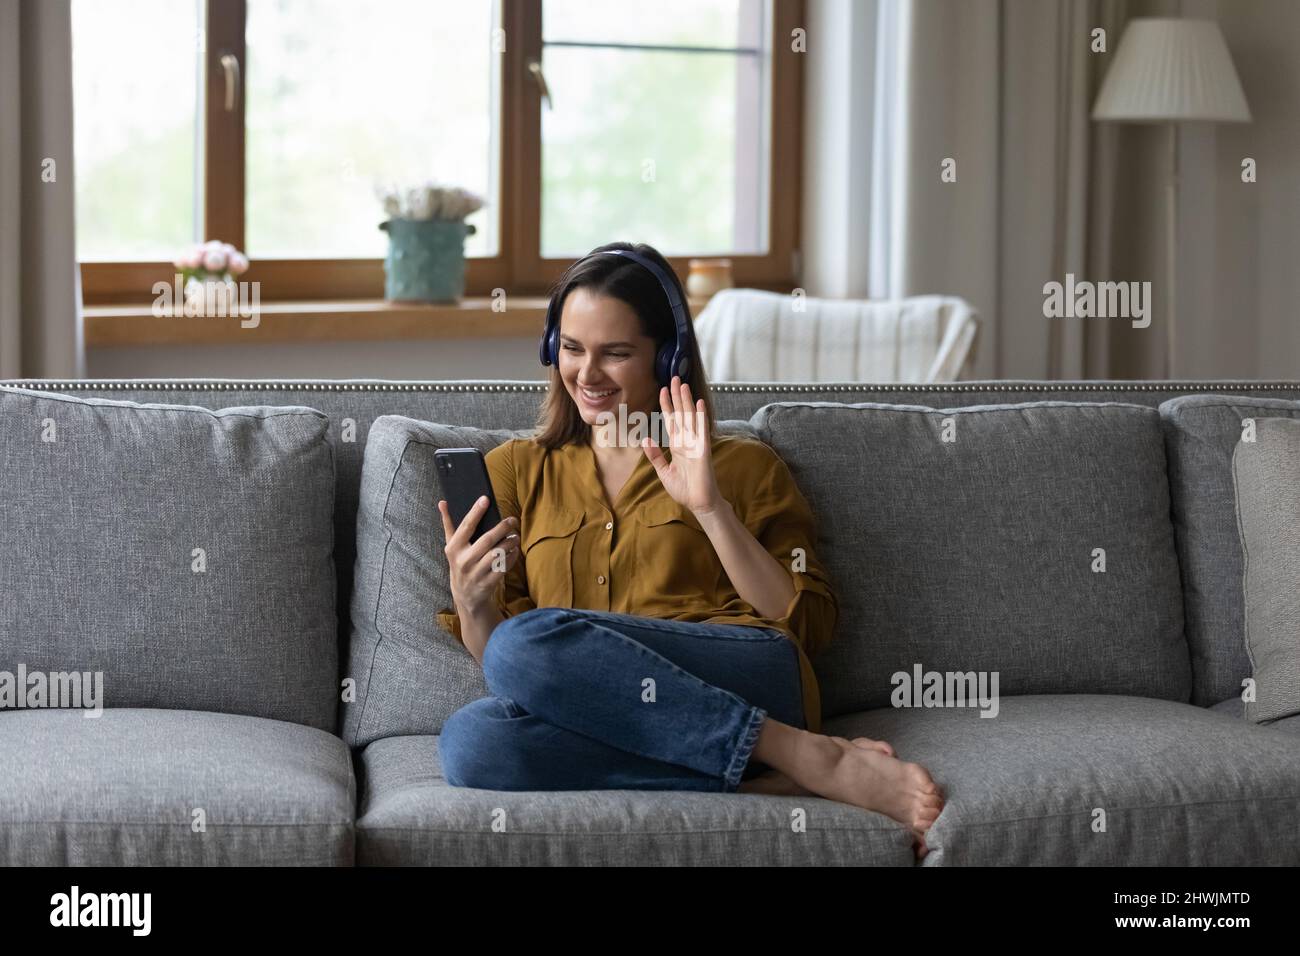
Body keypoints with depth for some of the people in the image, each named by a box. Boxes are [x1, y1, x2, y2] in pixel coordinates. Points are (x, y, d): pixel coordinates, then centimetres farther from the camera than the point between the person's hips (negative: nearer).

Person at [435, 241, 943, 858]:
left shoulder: (744, 465, 17)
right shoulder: (516, 473, 23)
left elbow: (806, 625, 6)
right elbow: (495, 659, 18)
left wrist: (710, 508, -3)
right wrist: (472, 604, -4)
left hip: (748, 681, -3)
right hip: (604, 718, 3)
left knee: (528, 645, -32)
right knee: (468, 741, -33)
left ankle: (806, 756, -27)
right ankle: (763, 780, -27)